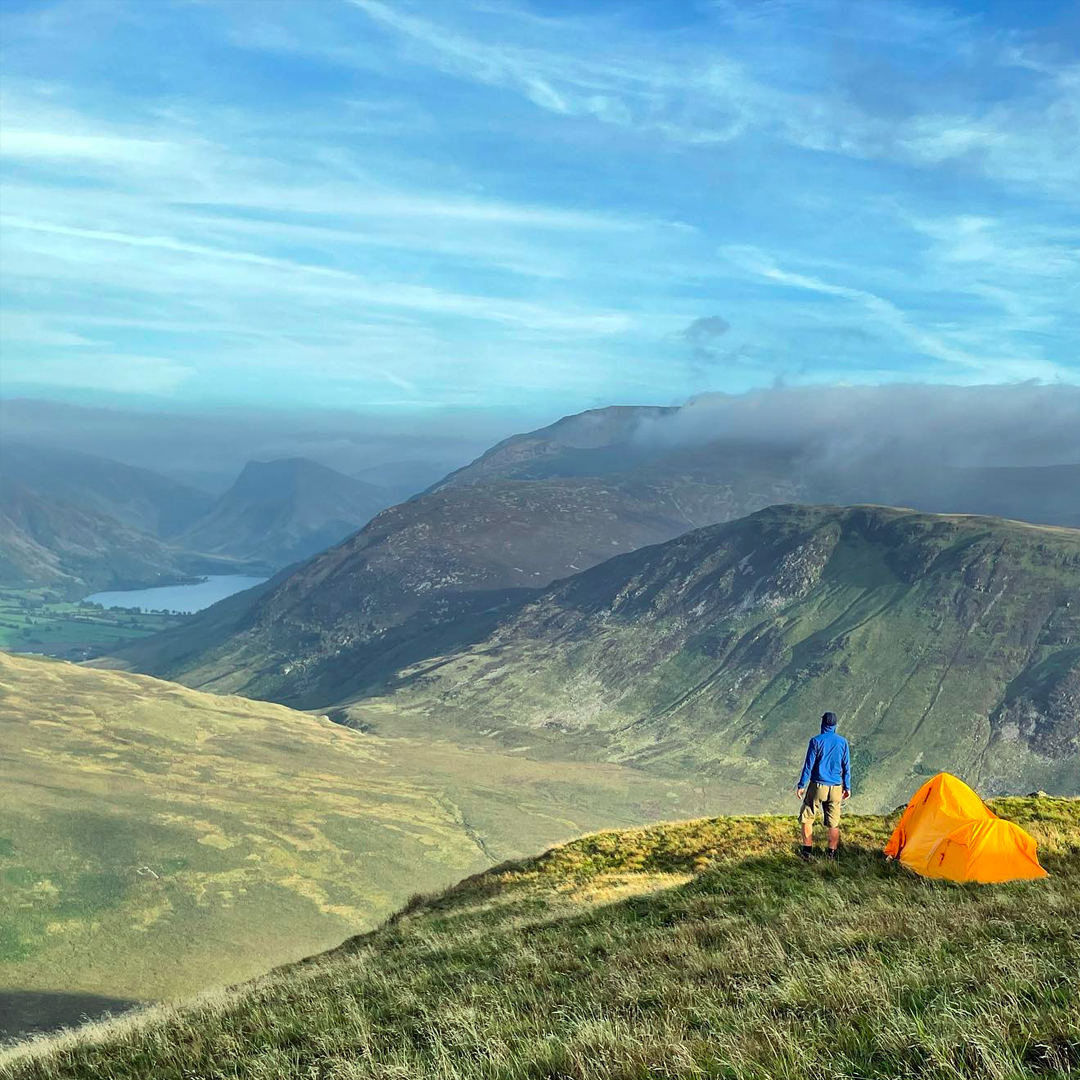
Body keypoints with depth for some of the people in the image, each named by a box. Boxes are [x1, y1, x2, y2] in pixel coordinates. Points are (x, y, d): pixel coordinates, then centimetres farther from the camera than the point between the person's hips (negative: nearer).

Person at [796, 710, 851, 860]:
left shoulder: (816, 741, -7)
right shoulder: (842, 742, 3)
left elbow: (808, 765, -7)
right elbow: (846, 766, 7)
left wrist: (801, 785, -1)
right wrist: (847, 787, 15)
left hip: (817, 786, -3)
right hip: (836, 787, 3)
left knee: (807, 817, 7)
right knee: (834, 822, 10)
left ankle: (808, 851, 2)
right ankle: (832, 853, 11)